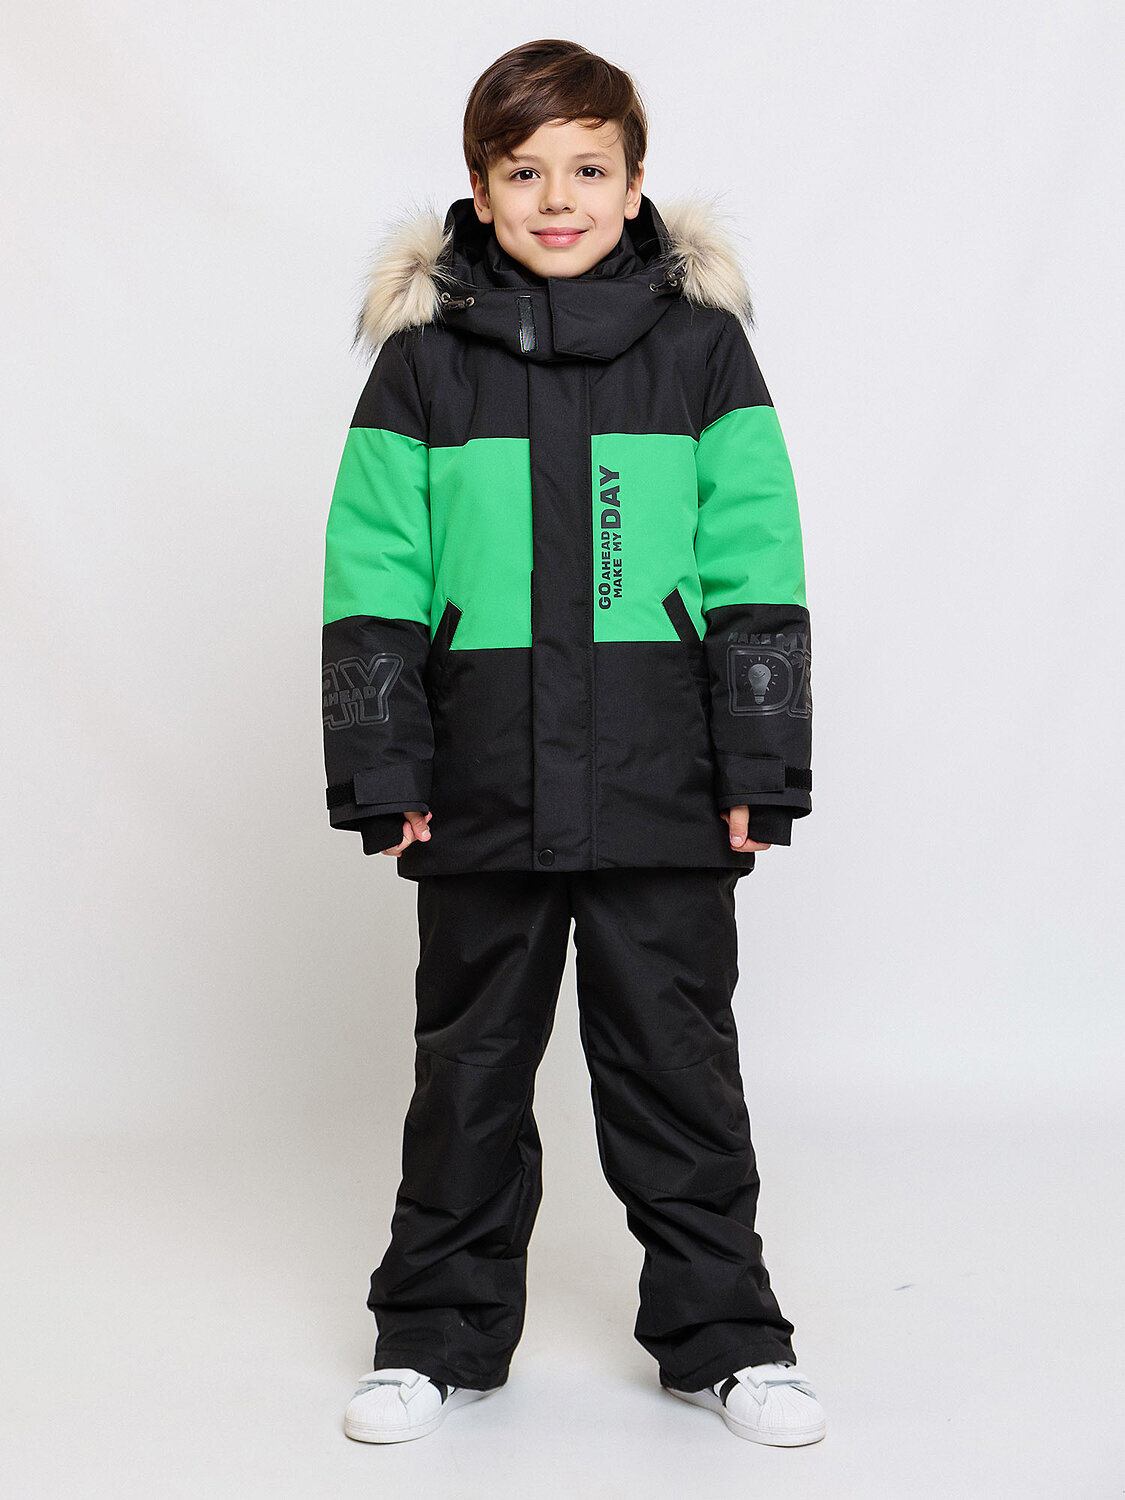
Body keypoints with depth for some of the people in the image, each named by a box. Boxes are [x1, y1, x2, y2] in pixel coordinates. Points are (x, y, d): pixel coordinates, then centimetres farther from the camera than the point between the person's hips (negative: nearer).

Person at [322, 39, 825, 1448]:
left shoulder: (700, 348, 4)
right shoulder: (421, 362, 5)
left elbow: (757, 576, 2)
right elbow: (374, 584, 3)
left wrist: (762, 769, -3)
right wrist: (382, 774, -3)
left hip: (663, 793, -1)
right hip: (484, 796, 1)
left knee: (675, 1057, 8)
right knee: (471, 1063, 12)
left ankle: (723, 1332, 23)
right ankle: (441, 1331, 27)